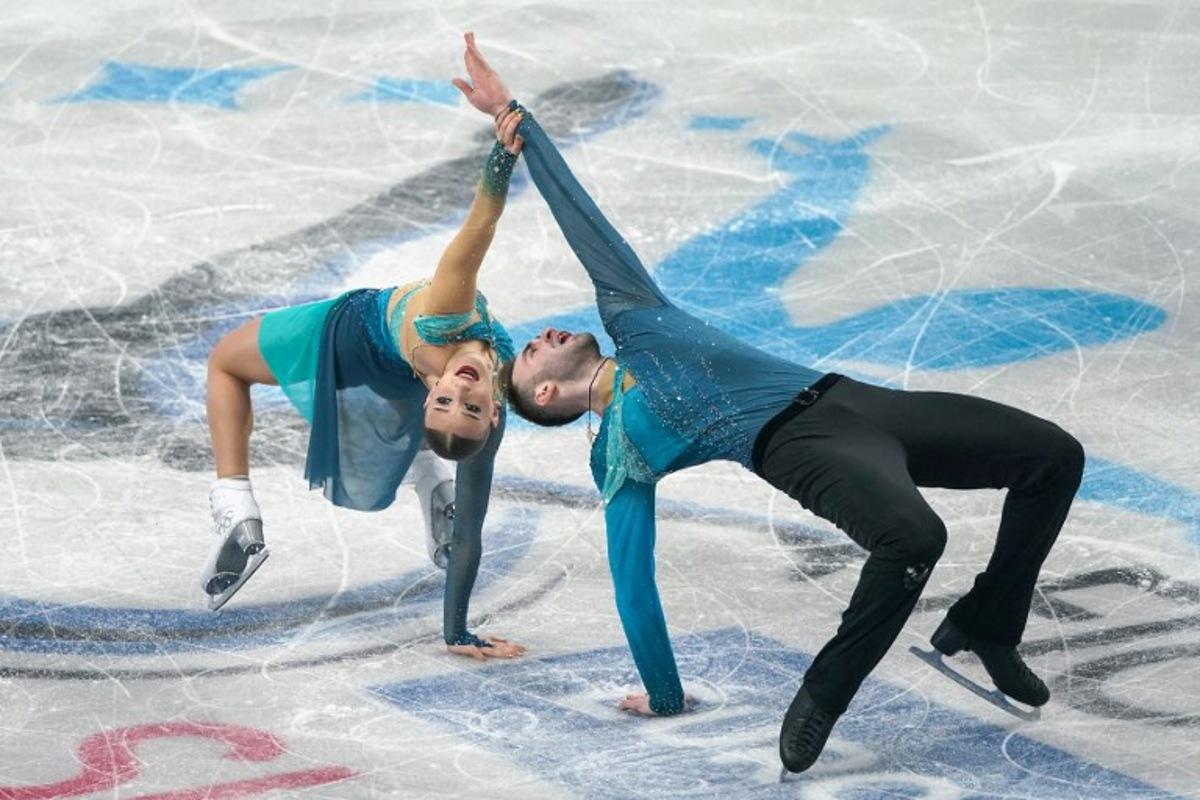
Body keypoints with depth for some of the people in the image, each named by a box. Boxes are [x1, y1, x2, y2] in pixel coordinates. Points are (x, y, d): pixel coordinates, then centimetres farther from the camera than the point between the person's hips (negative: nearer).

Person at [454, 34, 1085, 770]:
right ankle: (821, 701, -22)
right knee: (914, 535, -38)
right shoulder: (620, 453, 10)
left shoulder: (630, 318, 25)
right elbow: (633, 581, 8)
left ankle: (986, 627, 12)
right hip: (797, 446, -6)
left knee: (1054, 455, -3)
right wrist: (663, 697, 5)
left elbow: (576, 210, 24)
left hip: (852, 399, 7)